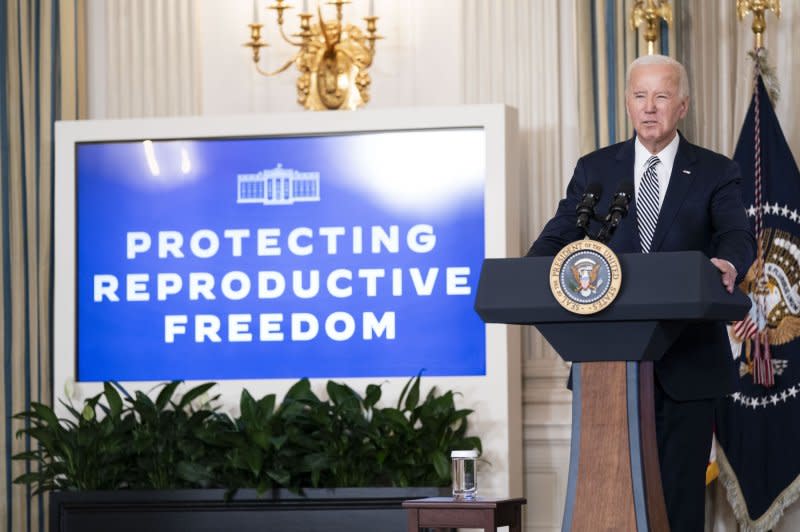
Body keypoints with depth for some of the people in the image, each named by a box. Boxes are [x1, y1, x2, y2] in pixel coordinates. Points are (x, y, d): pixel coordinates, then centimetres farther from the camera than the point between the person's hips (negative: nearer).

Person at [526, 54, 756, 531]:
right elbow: (561, 235, 4)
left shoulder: (715, 173, 4)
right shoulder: (594, 169, 10)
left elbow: (738, 236, -10)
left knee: (681, 491, 1)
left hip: (687, 363, -2)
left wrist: (728, 265, -35)